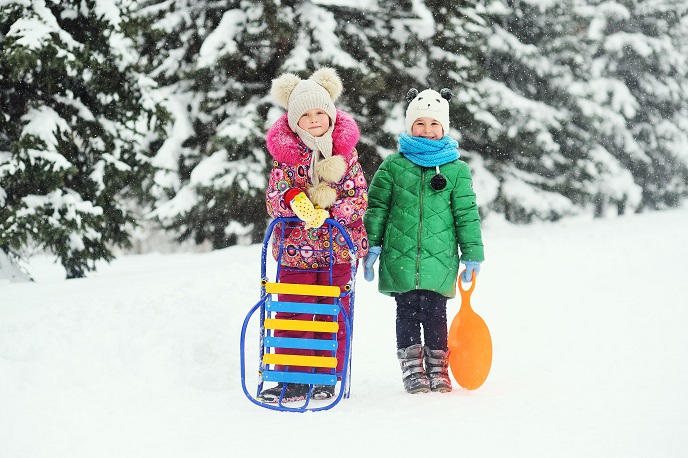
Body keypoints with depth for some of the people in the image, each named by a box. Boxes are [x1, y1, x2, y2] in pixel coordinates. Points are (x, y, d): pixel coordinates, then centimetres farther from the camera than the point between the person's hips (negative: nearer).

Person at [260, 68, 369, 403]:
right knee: (292, 315, 0)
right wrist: (294, 199, -25)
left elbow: (358, 199, -3)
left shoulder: (346, 152, 2)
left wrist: (326, 210, -19)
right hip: (295, 248, 0)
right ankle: (293, 380, 8)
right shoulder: (286, 152, 2)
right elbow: (273, 198, -3)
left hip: (339, 248, 0)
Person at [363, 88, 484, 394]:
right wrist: (371, 246, 1)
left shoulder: (456, 169, 5)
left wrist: (472, 254, 5)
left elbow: (467, 213, 7)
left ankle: (437, 369, 15)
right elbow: (376, 207, 6)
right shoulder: (393, 165, 4)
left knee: (435, 315, 2)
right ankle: (412, 369, 15)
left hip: (439, 260, 0)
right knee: (407, 314, 5)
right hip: (400, 258, 0)